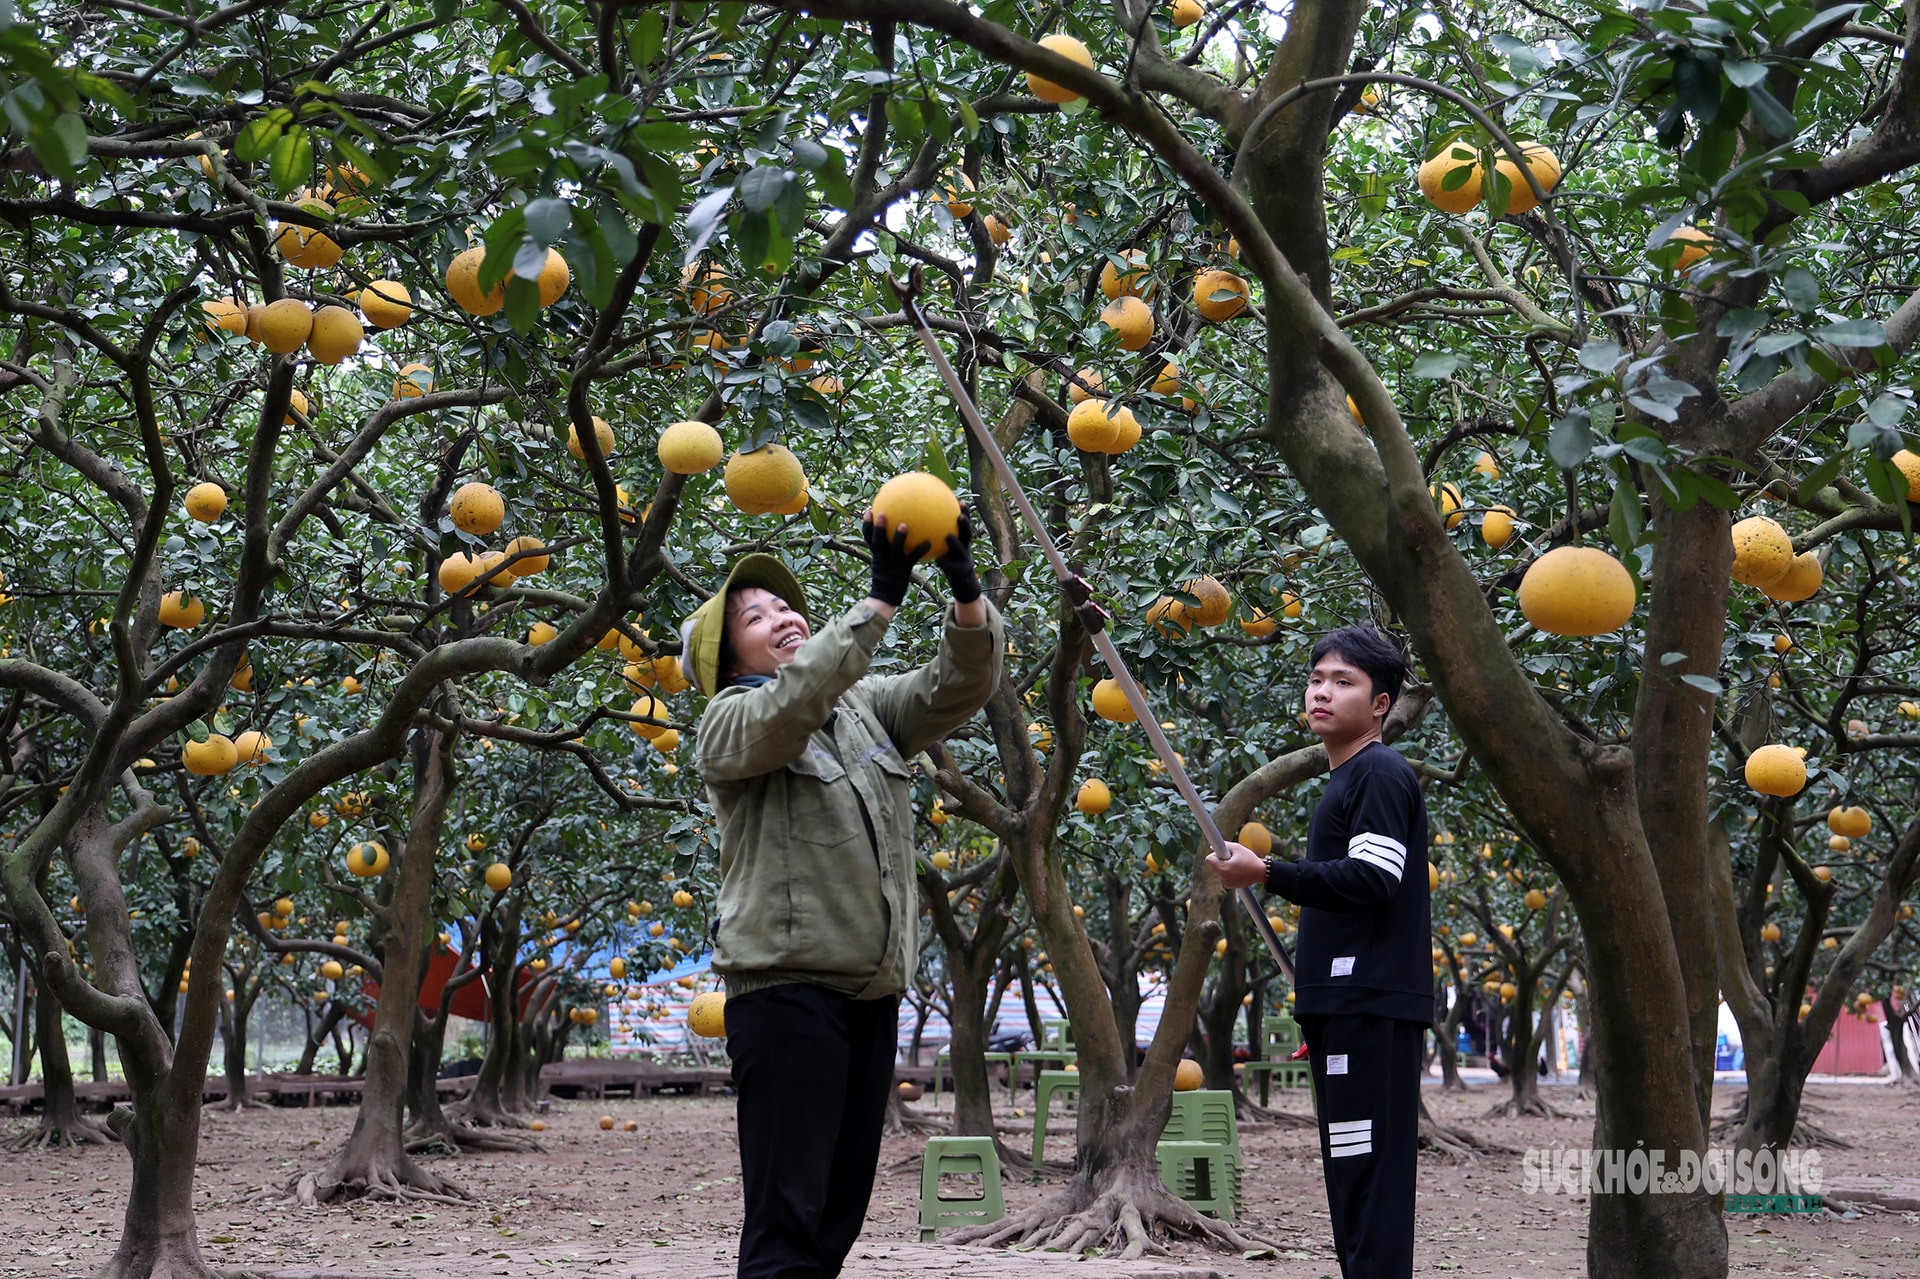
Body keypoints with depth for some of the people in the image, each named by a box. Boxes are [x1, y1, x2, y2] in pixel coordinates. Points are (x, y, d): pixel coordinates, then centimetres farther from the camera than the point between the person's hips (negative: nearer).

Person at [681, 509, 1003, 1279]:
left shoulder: (865, 708, 18)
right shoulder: (730, 723, 1)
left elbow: (957, 689, 4)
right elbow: (792, 703, -20)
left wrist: (966, 592, -14)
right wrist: (881, 595, -25)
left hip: (872, 990, 6)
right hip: (787, 983, -6)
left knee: (840, 1211, 9)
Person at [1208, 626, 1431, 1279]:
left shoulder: (1382, 773, -7)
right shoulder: (1346, 781, 24)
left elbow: (1372, 880, -19)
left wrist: (1267, 873, -19)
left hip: (1371, 1005, -10)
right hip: (1346, 1007, 10)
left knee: (1369, 1175, -13)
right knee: (1351, 1176, 11)